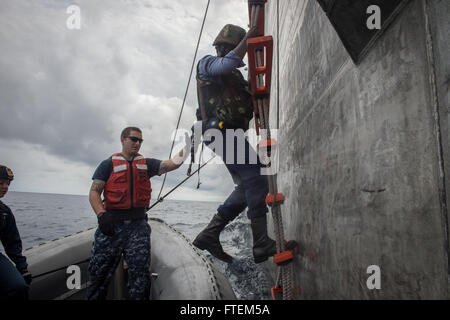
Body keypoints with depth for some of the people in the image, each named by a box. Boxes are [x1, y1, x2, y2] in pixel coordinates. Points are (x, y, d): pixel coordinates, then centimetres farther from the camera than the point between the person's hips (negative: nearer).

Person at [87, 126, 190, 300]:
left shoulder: (146, 164, 12)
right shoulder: (108, 165, 6)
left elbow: (170, 164, -3)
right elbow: (94, 192, 0)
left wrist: (186, 149, -20)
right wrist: (102, 215, -15)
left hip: (138, 225, 1)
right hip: (112, 224, -1)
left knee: (140, 274, -3)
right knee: (99, 273, 6)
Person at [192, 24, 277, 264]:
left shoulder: (235, 74, 31)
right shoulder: (207, 64, 5)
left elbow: (249, 100, 26)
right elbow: (226, 64, -19)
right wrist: (247, 38, -14)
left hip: (231, 134, 9)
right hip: (221, 130, -9)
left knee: (247, 187, 5)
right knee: (256, 181, -16)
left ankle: (209, 235, 5)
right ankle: (262, 244, -17)